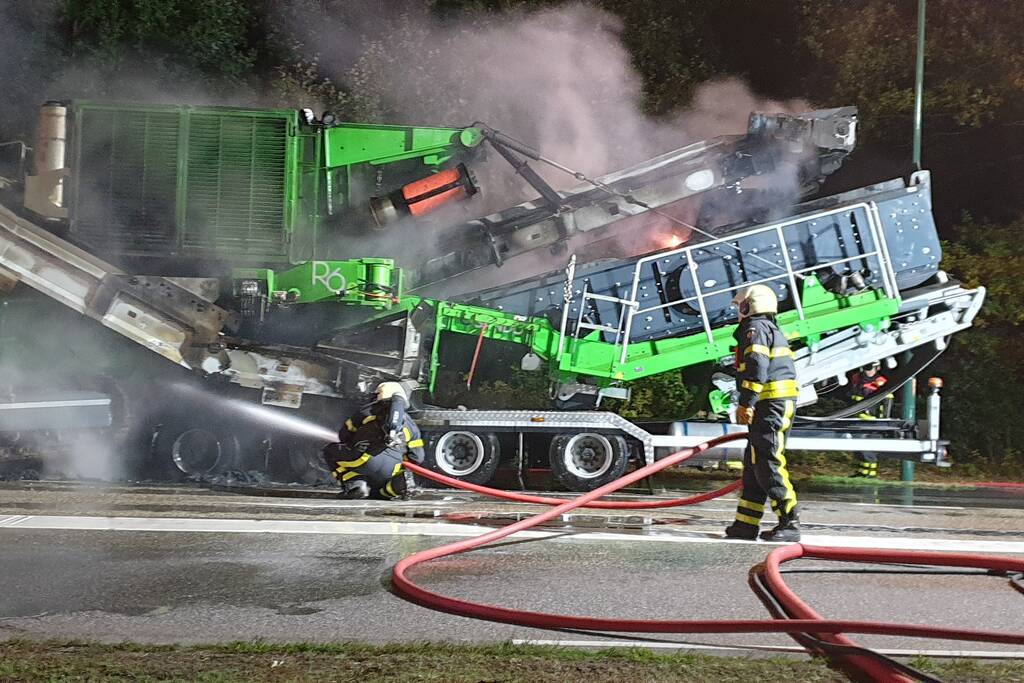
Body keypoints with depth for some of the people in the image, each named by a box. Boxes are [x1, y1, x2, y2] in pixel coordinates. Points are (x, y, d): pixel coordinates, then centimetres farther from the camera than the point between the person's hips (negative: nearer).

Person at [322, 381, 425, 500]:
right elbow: (417, 458, 21)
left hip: (369, 459, -4)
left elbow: (344, 434, 24)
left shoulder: (370, 410, 17)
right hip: (390, 471, 4)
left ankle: (353, 484, -4)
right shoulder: (410, 424, 23)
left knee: (330, 451, 19)